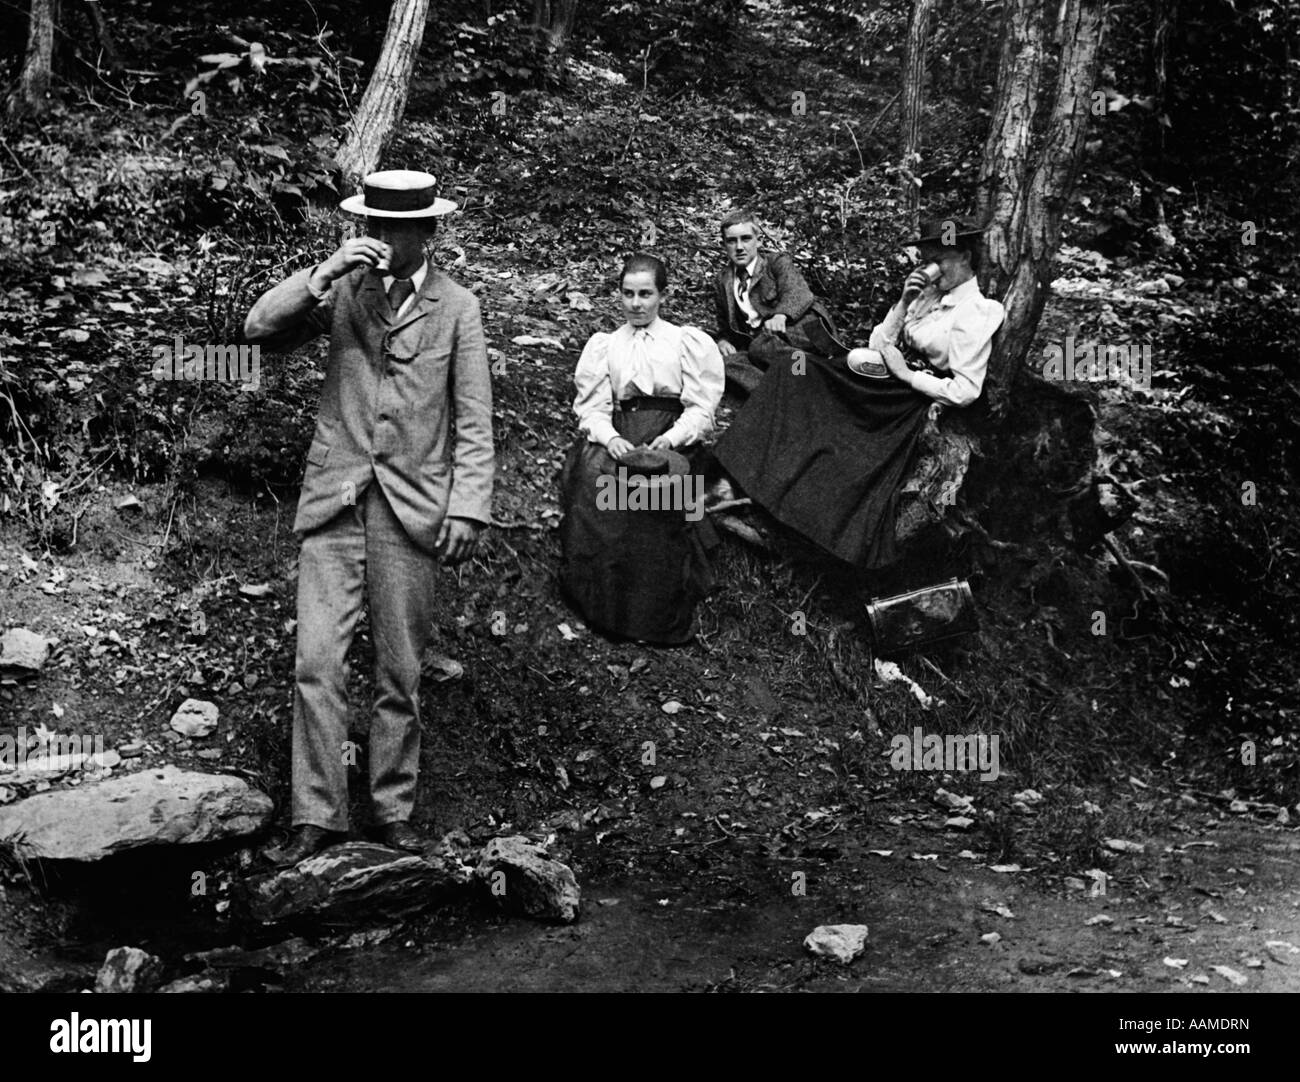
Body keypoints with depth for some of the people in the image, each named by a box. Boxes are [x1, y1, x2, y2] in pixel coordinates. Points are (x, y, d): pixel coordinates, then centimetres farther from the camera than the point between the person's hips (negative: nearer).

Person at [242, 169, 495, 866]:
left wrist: (468, 508, -6)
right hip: (334, 500, 1)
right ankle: (318, 814, 3)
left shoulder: (456, 308, 3)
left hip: (412, 508, -1)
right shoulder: (341, 291, 7)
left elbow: (473, 422, 2)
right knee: (316, 663, -6)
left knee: (400, 673, 6)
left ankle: (393, 809, 19)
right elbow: (260, 330, -4)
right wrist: (321, 275, -16)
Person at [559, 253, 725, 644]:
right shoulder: (602, 345, 21)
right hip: (618, 439, 2)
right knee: (593, 473, -31)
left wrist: (672, 438, -14)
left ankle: (659, 615, -24)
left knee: (662, 484, -34)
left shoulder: (689, 341, 15)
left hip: (672, 442, -2)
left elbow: (701, 408, 5)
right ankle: (602, 604, -23)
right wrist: (610, 438, -12)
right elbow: (592, 408, 10)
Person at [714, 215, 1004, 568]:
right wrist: (904, 303, -1)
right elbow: (876, 345, 11)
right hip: (883, 387, 9)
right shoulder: (929, 296, 13)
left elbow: (964, 392, -20)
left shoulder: (977, 311, -12)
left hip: (908, 409, -8)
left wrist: (906, 374, -15)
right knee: (796, 374, -4)